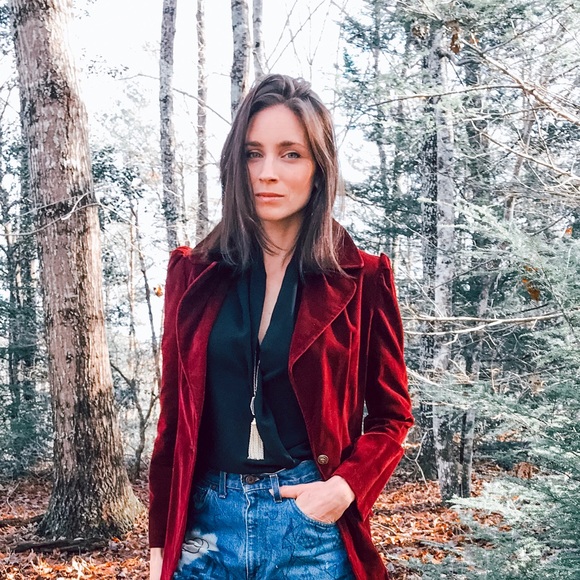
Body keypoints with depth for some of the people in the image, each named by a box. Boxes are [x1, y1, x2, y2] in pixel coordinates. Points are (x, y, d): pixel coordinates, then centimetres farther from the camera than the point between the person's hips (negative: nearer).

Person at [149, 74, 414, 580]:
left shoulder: (360, 280, -3)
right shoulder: (194, 273, 2)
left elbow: (391, 414, 4)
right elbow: (174, 413, 6)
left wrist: (346, 486, -13)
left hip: (312, 525, -2)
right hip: (208, 522, 2)